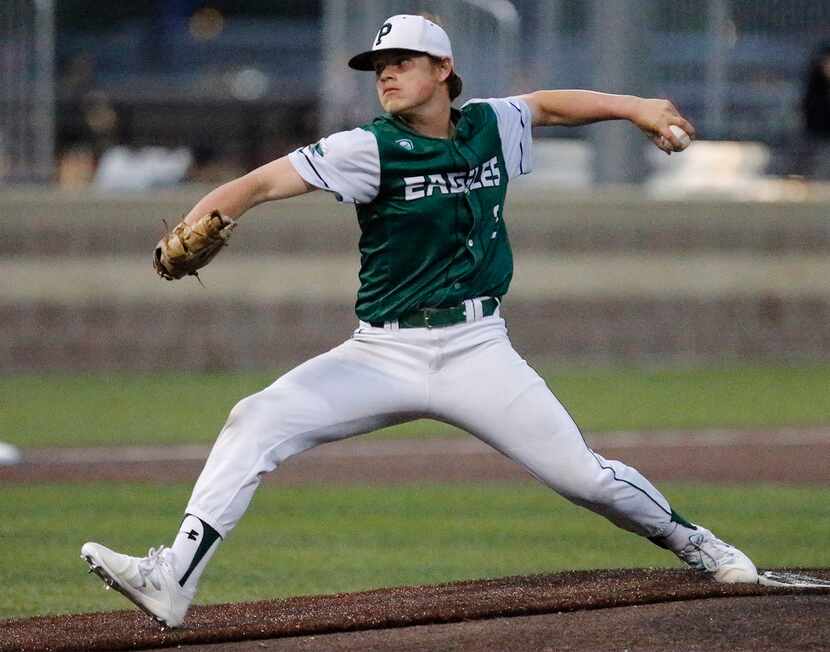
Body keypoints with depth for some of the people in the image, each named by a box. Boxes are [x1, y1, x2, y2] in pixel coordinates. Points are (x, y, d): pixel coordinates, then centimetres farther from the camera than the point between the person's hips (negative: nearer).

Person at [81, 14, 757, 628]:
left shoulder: (492, 126, 3)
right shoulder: (369, 149, -9)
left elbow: (549, 103, 25)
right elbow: (263, 181, -19)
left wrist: (634, 107, 19)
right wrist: (196, 226, -36)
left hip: (475, 350, 1)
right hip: (384, 355, -1)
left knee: (583, 475, -5)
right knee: (257, 422, -20)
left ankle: (692, 541, 25)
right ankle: (172, 581, -23)